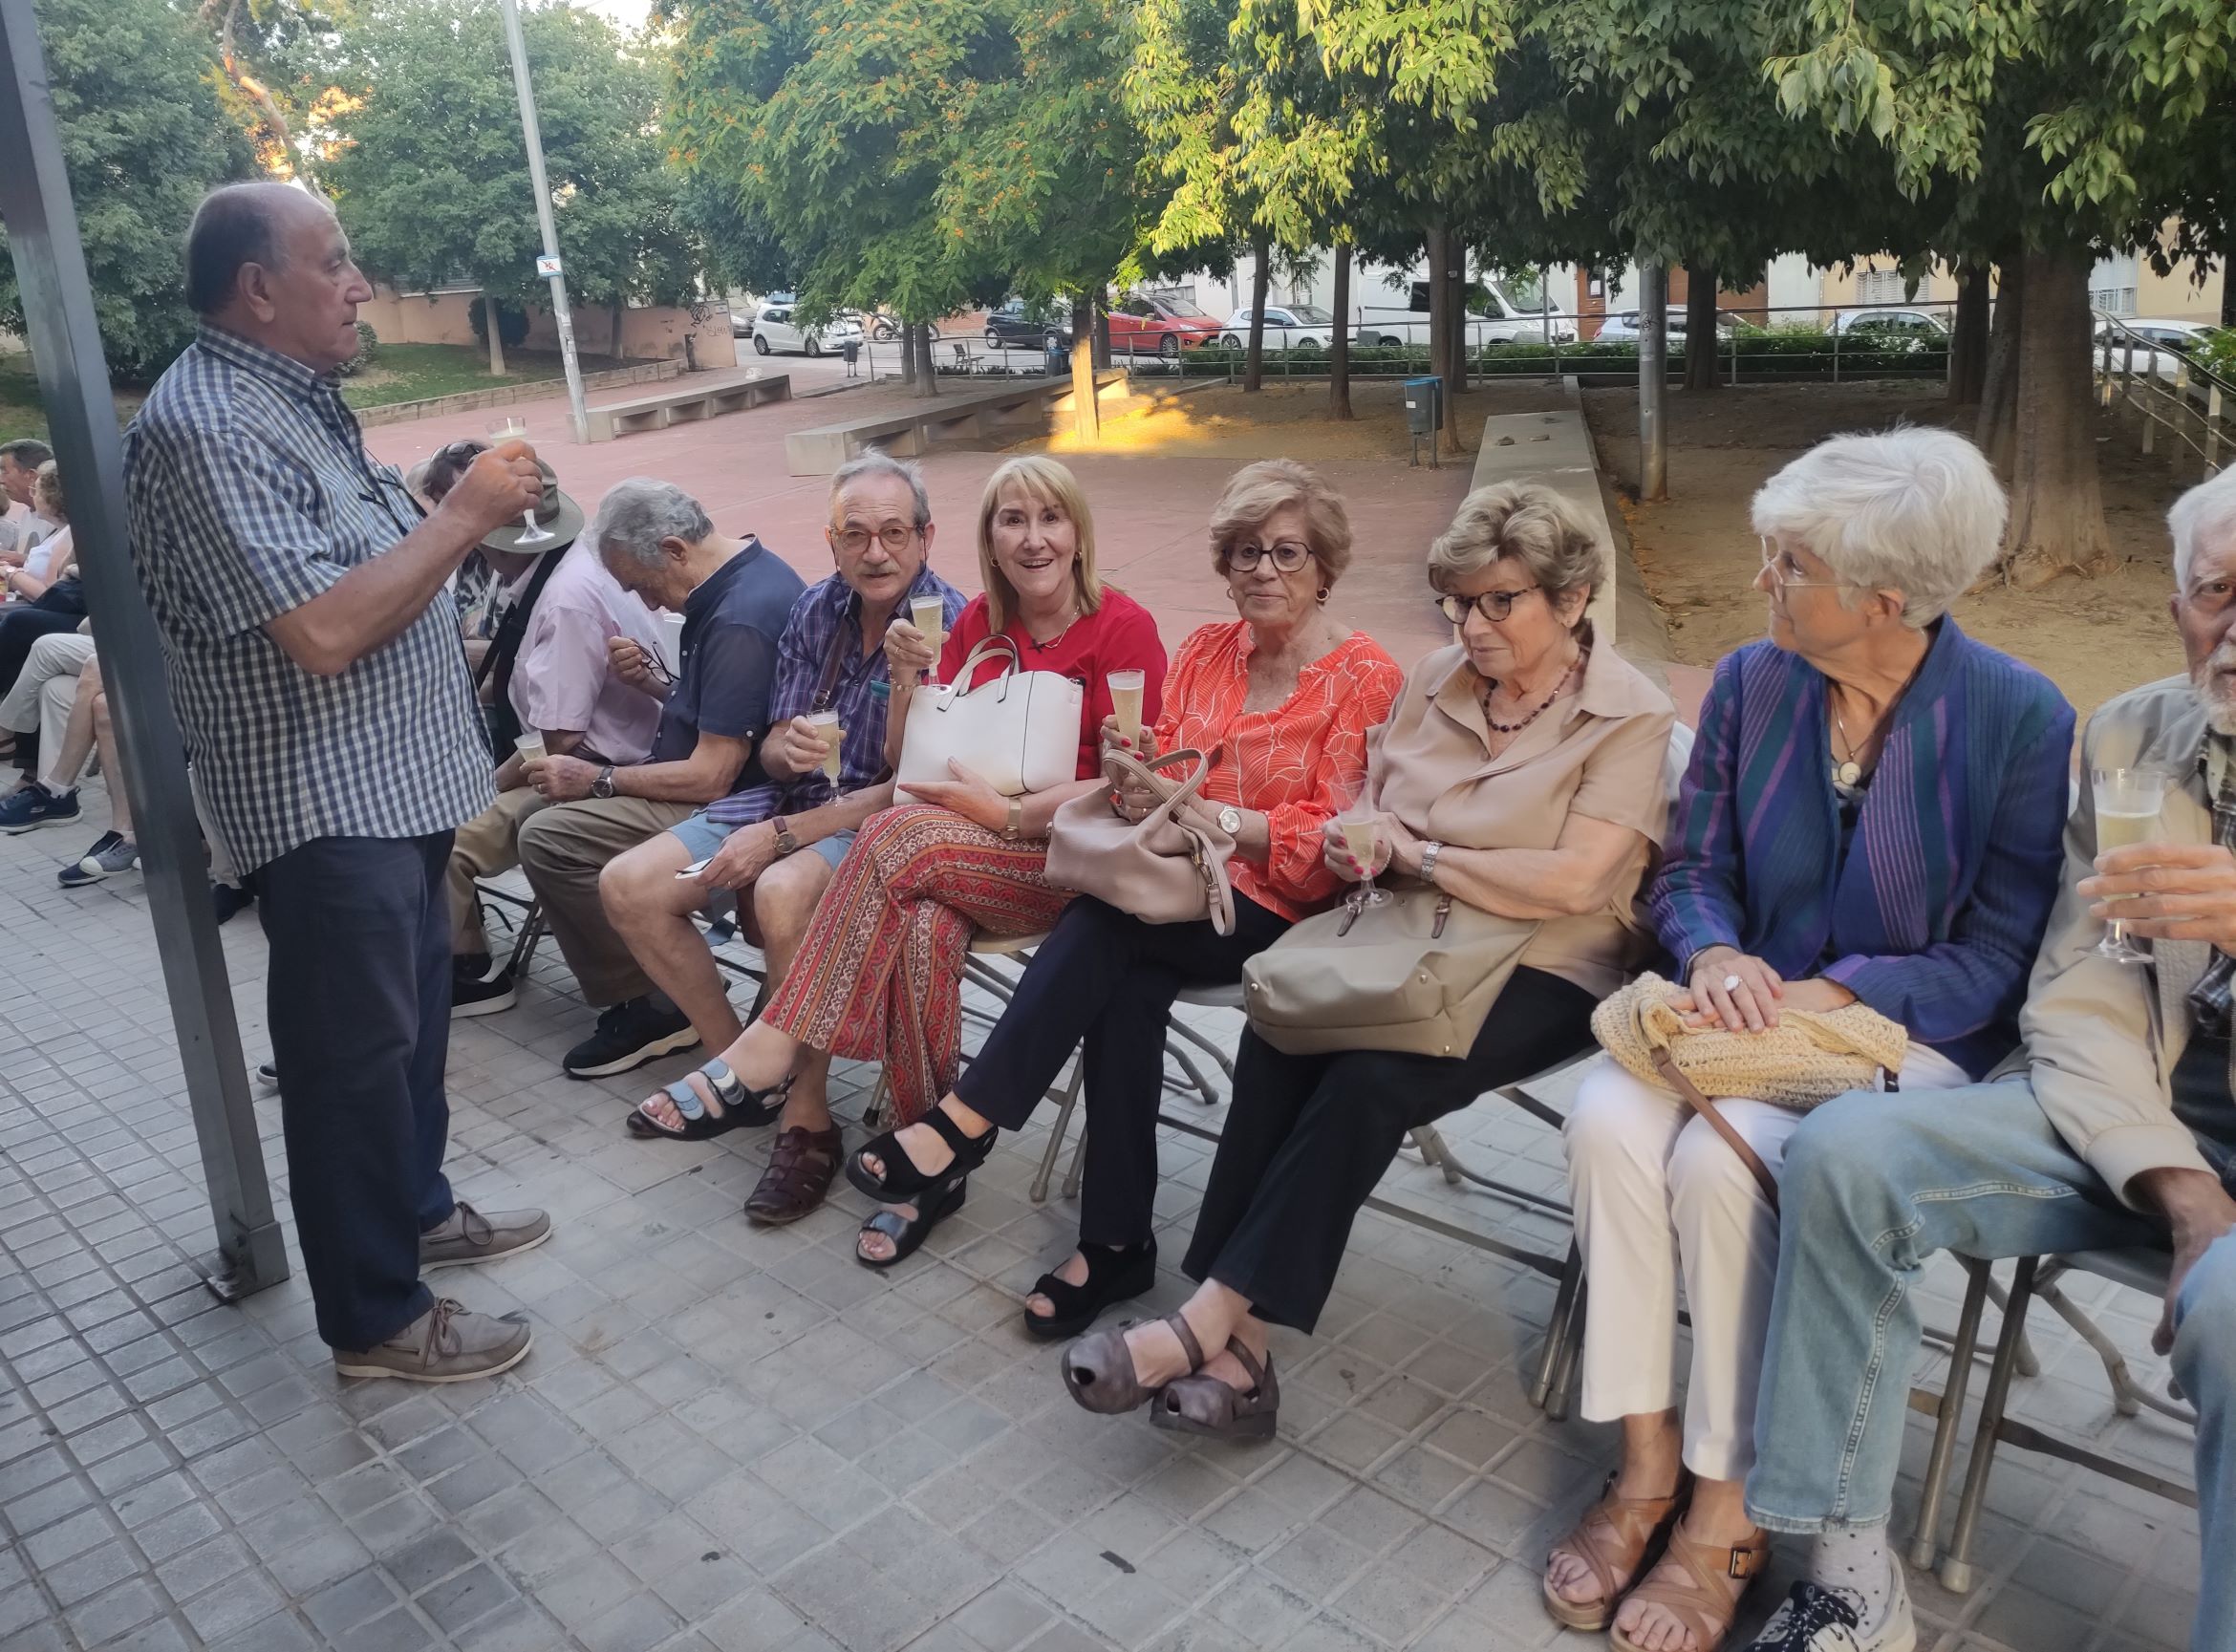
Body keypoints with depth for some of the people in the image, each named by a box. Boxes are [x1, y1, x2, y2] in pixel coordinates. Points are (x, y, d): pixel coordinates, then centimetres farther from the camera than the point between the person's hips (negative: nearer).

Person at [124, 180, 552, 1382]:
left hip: (395, 780, 10)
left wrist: (457, 510, 8)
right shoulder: (207, 426, -20)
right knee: (354, 1050, 0)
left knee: (413, 1015, 21)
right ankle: (375, 1317, 14)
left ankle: (416, 1208, 40)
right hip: (325, 803, -10)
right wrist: (464, 515, -21)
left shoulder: (295, 397, 12)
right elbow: (324, 631, -28)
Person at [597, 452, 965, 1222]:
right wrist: (787, 747, -18)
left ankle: (807, 1115, -18)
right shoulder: (816, 610, 3)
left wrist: (781, 835, -21)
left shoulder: (950, 627, -16)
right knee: (628, 887, -3)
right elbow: (773, 751, 9)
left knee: (783, 894, -38)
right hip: (799, 793, 7)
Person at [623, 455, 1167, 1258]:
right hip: (966, 850, 4)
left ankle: (769, 1056, -23)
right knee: (923, 929, -31)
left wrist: (1009, 812, -16)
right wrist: (909, 679, -8)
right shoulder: (976, 625, 11)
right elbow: (907, 766, 9)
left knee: (898, 838, -30)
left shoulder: (1123, 626, -5)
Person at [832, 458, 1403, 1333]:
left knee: (1103, 919, -30)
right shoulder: (1205, 651, 13)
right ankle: (1116, 1241, -20)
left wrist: (1214, 818, -20)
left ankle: (968, 1118, -22)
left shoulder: (1365, 678, -4)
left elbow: (1335, 840, -10)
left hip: (1278, 910, -4)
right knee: (1125, 987, -29)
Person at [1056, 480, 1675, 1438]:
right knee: (1275, 1038, -27)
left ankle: (1210, 1321, -24)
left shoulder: (1630, 715, -5)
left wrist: (1417, 854, -9)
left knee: (1372, 1078, -32)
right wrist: (1355, 840, -6)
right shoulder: (1436, 678, 12)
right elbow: (1369, 800, 19)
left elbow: (1573, 881, -17)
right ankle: (1237, 1351, -26)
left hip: (1539, 970, -4)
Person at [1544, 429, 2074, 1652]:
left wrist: (1831, 997, -22)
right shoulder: (1751, 683, 2)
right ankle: (1646, 1466, -12)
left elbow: (1998, 957, -9)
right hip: (1753, 1005, 4)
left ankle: (1725, 1513, -12)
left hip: (1912, 1037, -4)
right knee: (1608, 1117, -27)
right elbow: (1690, 872, 7)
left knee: (1724, 1158, -32)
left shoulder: (2020, 719, -10)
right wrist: (1715, 954, -15)